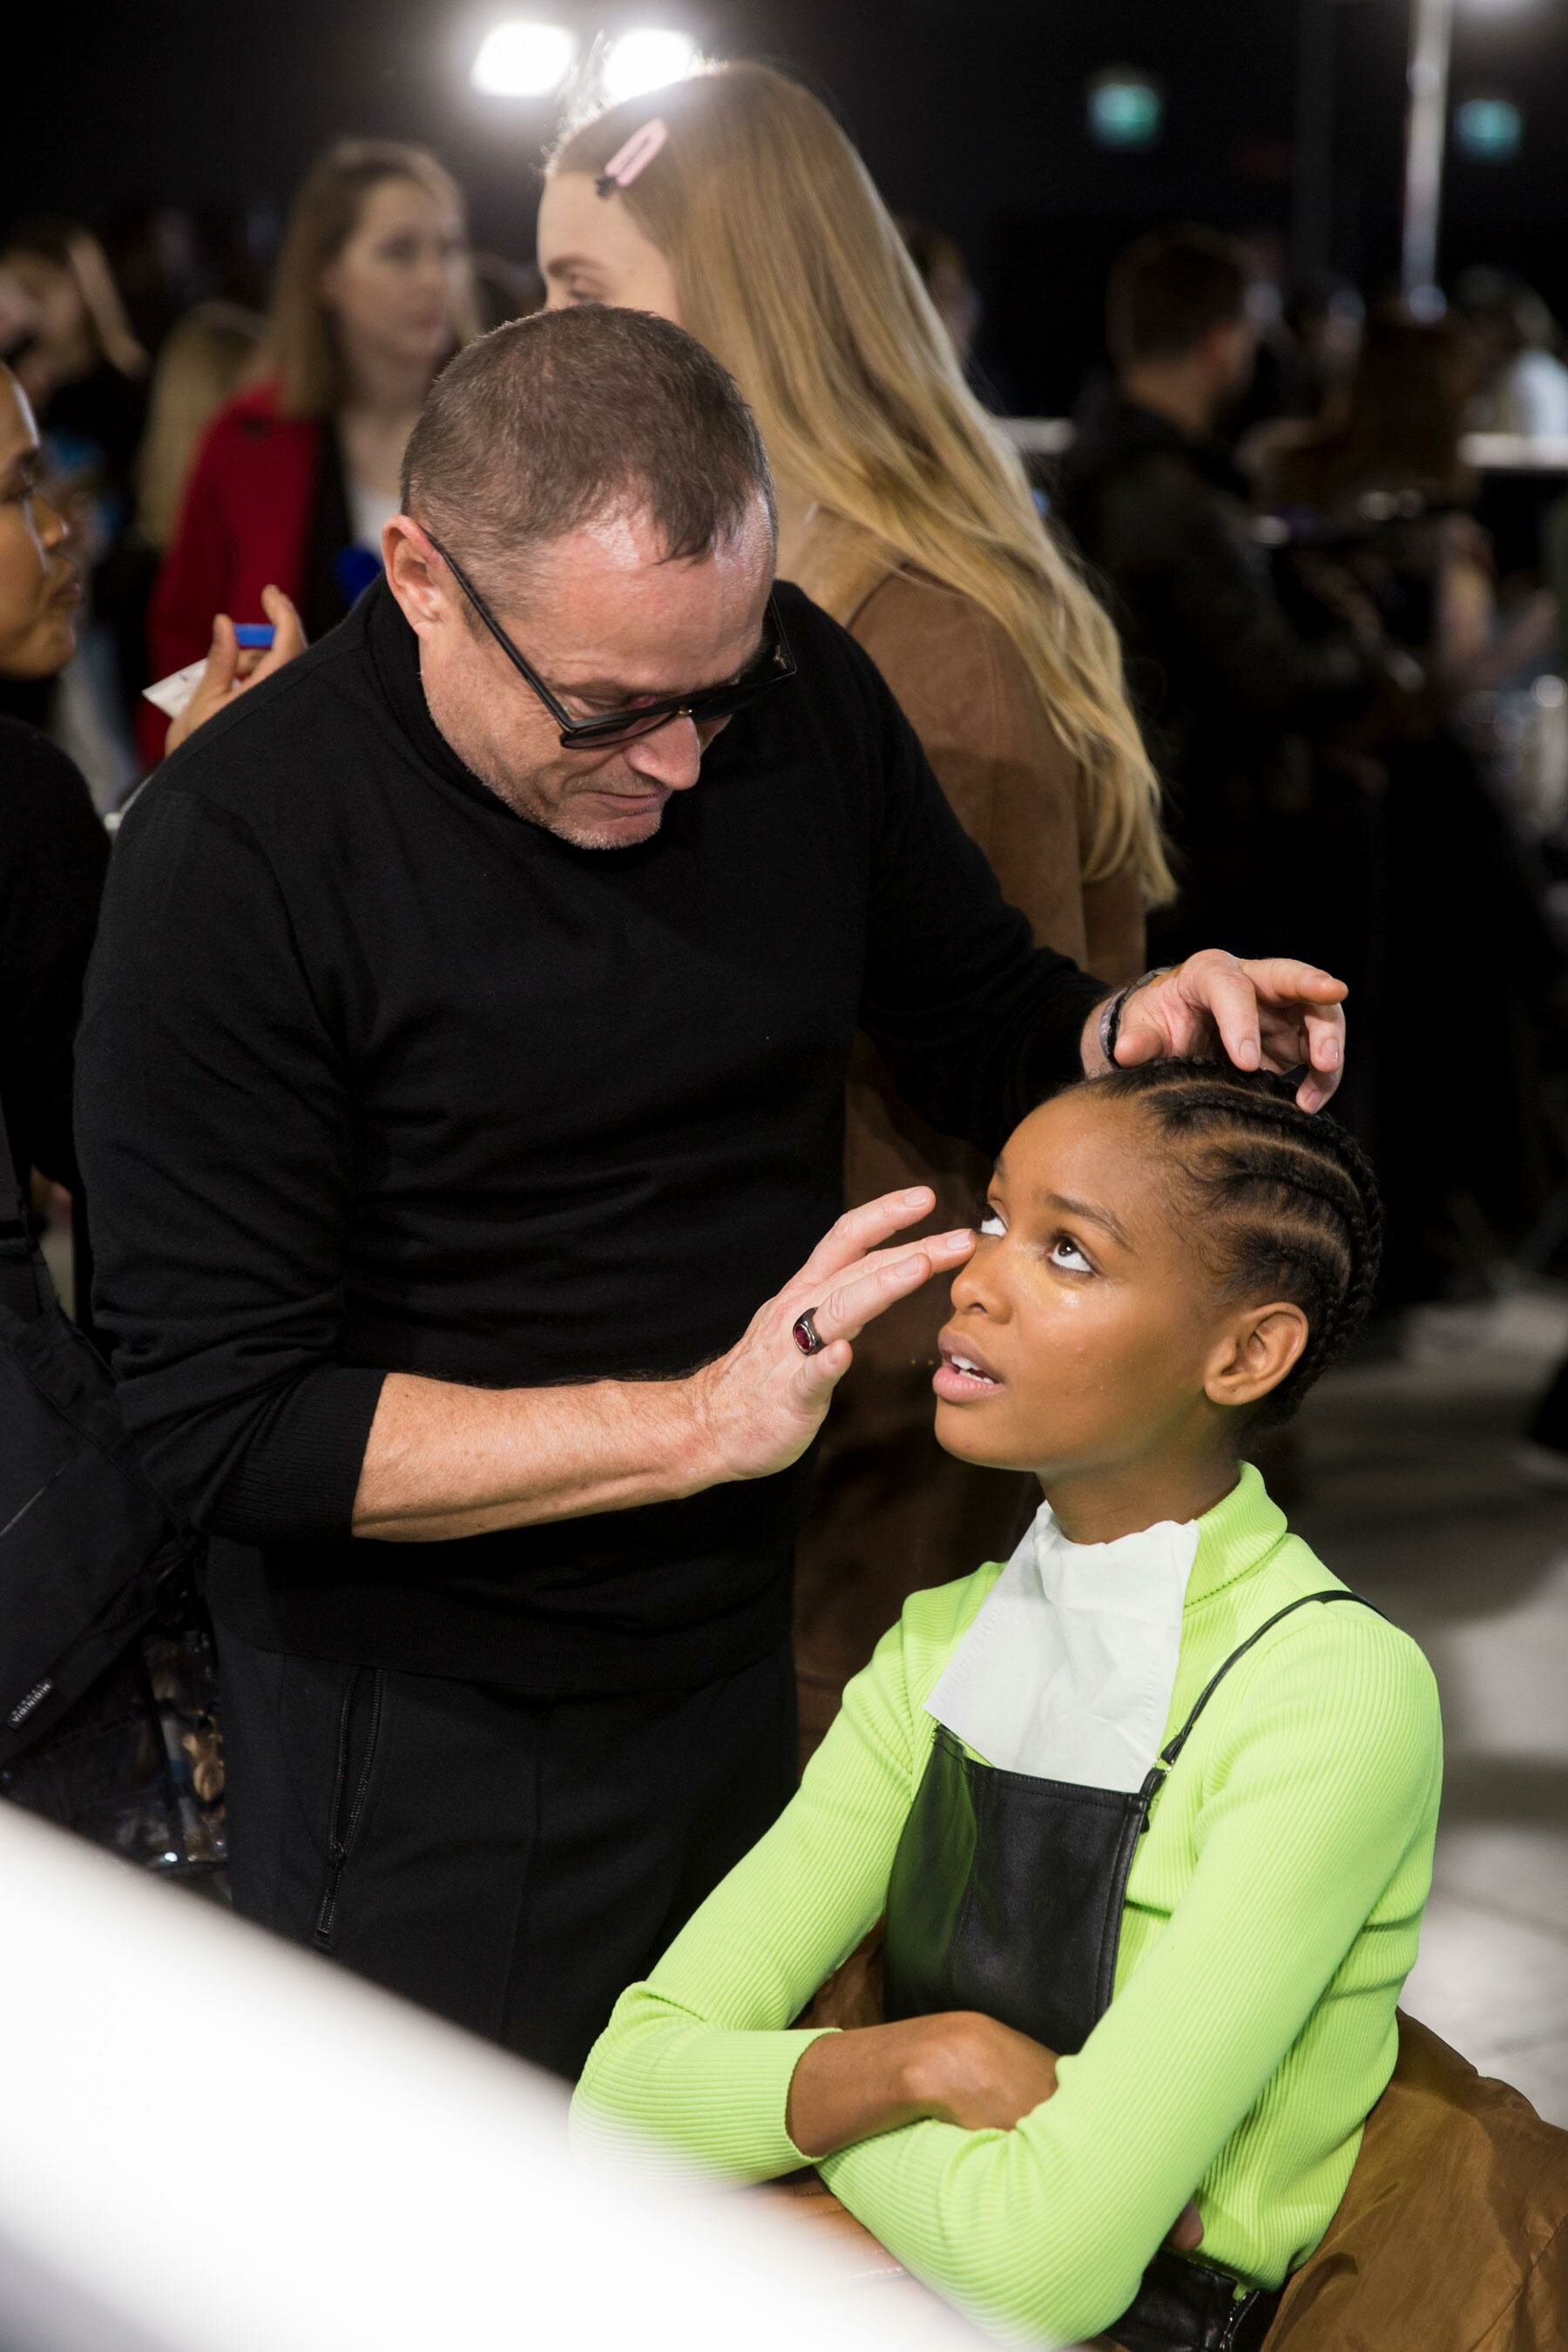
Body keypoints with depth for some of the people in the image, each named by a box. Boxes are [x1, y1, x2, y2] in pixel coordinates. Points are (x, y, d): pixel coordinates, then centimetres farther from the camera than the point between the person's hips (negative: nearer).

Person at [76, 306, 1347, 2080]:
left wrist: (1133, 1040, -17)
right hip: (425, 1730, -5)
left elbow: (986, 1032, 7)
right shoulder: (235, 851, -22)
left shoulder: (798, 687, -7)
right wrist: (700, 1421, -26)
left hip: (738, 1648, 5)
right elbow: (221, 1416, -22)